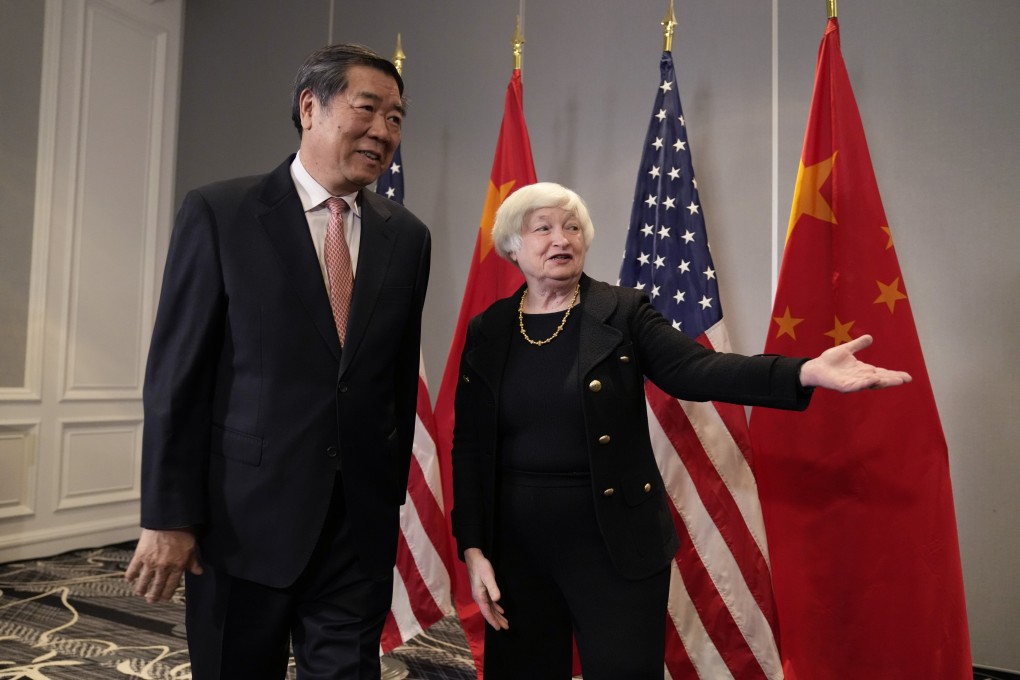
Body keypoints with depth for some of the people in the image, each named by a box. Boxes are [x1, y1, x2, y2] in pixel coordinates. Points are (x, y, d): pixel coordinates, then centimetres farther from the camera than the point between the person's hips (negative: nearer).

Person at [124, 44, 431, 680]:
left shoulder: (407, 237, 5)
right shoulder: (219, 213, -5)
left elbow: (402, 376, 8)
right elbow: (177, 373, -6)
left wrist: (391, 493, 10)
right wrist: (167, 515, -7)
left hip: (362, 521, 3)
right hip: (245, 514, -2)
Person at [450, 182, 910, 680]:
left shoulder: (623, 311, -3)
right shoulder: (487, 331, 2)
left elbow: (693, 368, -17)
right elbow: (469, 446, 2)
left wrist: (808, 371, -31)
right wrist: (472, 548, -3)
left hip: (615, 542, -2)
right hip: (515, 544, 3)